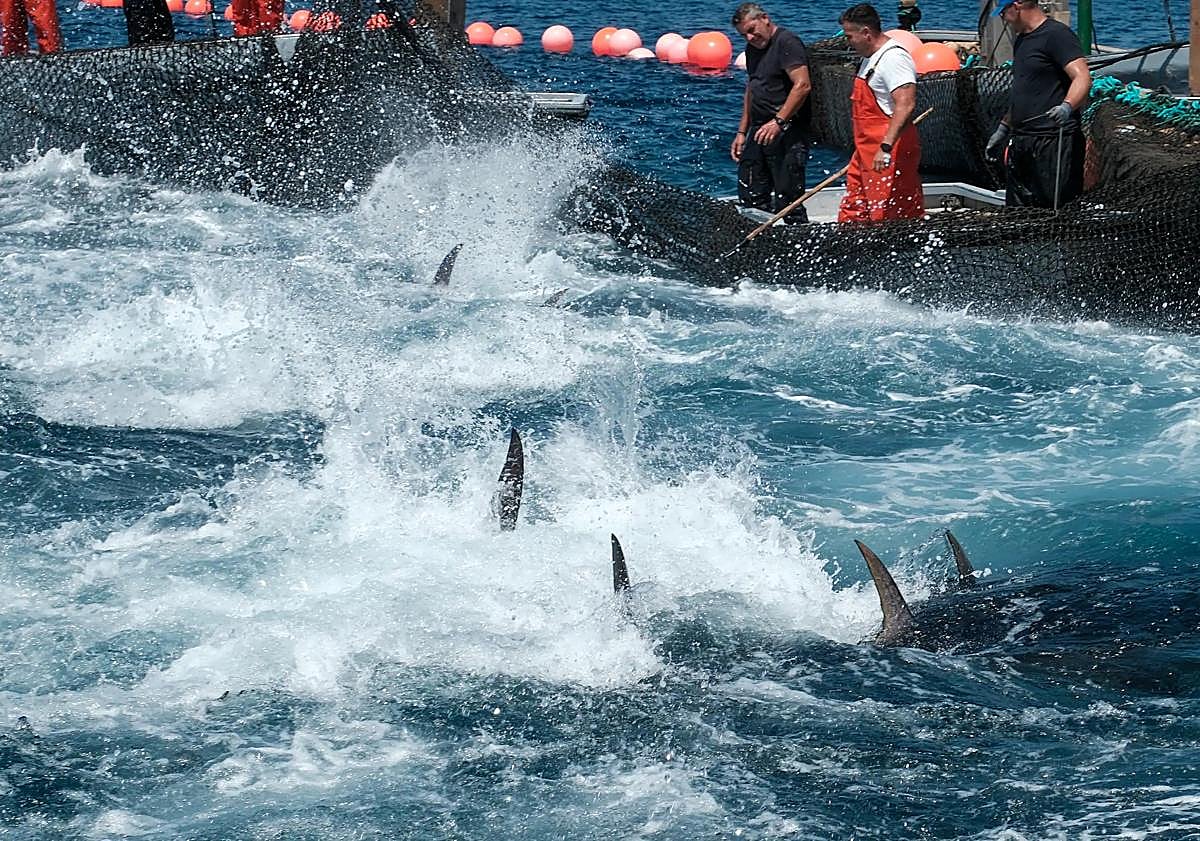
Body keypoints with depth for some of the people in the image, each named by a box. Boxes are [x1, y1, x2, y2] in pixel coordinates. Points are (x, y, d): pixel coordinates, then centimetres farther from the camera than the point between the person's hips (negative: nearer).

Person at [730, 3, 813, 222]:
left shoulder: (787, 43, -11)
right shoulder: (753, 49, 18)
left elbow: (802, 85, -21)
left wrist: (778, 122, -26)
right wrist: (742, 132, 22)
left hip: (786, 132, -9)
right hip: (760, 130, 9)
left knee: (787, 201, -10)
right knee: (751, 200, 7)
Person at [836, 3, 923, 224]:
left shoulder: (894, 58, -18)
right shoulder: (871, 58, 17)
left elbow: (906, 105, -29)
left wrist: (886, 147, -35)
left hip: (888, 155, -11)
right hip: (866, 152, 11)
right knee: (851, 215, 12)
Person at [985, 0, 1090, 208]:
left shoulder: (1057, 34, -9)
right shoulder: (1021, 40, 20)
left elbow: (1083, 78, -21)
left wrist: (1067, 106, -37)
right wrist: (1003, 128, 32)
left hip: (1053, 142, -9)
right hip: (1020, 142, 9)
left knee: (1057, 207, -12)